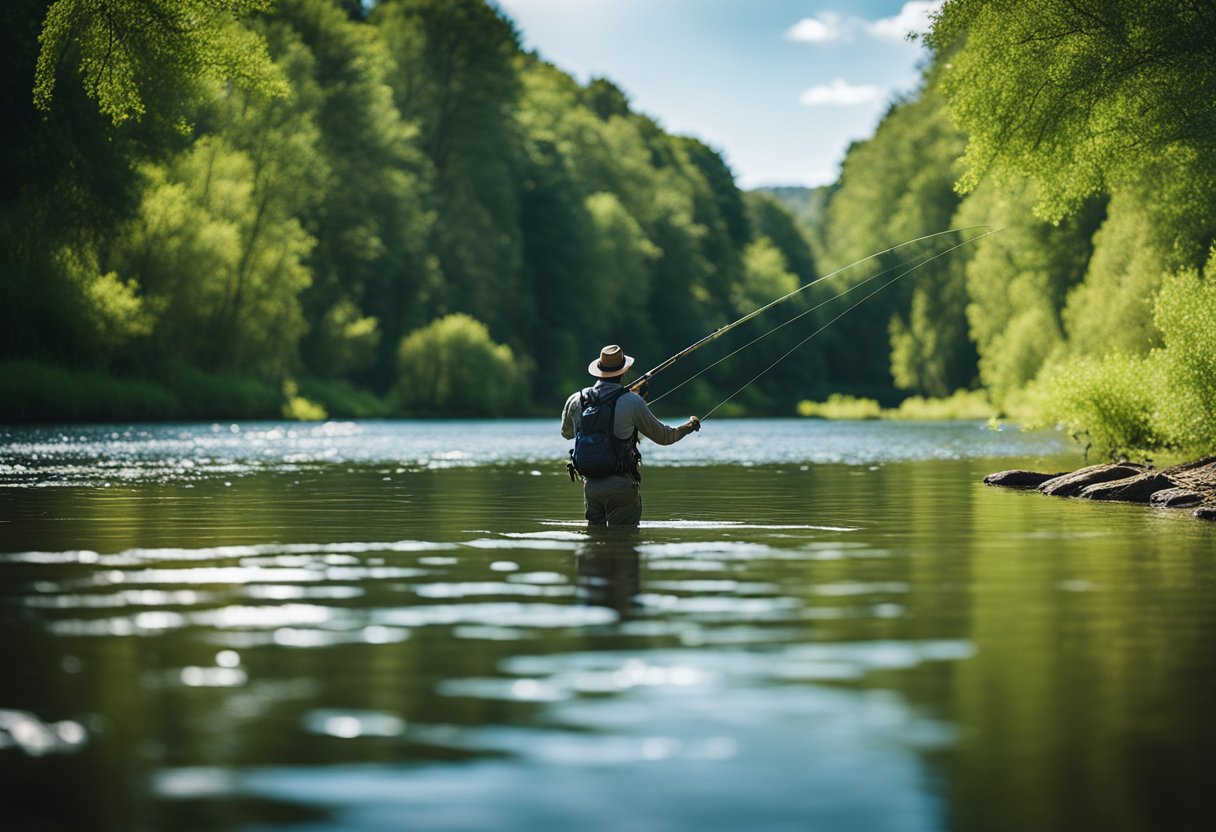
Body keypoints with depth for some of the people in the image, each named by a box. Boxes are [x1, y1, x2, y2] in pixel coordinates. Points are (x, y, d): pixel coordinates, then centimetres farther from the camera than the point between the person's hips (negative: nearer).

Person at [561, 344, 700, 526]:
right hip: (621, 483, -4)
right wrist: (688, 427, 21)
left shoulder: (576, 400, 2)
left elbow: (566, 433, 22)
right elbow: (662, 436, 3)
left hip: (590, 482, 4)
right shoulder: (632, 402, -10)